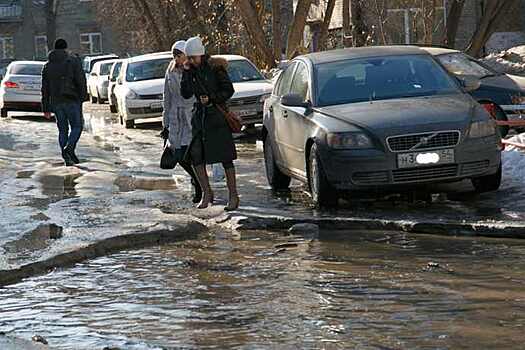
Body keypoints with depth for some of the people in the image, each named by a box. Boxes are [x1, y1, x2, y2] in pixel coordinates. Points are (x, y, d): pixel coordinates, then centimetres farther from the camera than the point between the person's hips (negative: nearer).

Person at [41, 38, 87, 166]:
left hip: (56, 102, 4)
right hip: (72, 100, -4)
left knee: (63, 129, 10)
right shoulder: (73, 61, -2)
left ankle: (67, 158, 5)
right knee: (77, 126, 5)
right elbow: (81, 80, -10)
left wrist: (46, 108, 11)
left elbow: (45, 89, 9)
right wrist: (83, 97, -4)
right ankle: (69, 148, -19)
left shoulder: (47, 66, 10)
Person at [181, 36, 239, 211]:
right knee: (196, 156, 0)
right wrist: (186, 73, -8)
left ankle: (233, 196, 3)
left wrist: (211, 98, -17)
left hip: (217, 116, -5)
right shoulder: (191, 70, 7)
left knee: (225, 157, -3)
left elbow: (229, 90, -7)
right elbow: (186, 94, 0)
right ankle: (207, 193, 14)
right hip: (200, 116, 6)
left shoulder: (215, 67, -8)